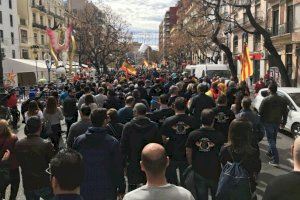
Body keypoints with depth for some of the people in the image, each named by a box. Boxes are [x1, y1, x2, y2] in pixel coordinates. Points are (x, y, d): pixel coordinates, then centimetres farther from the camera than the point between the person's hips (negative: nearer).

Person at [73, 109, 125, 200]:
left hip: (84, 190, 3)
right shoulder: (112, 142, -15)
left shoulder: (79, 140, -5)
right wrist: (121, 188, 2)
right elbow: (118, 168, -10)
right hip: (107, 192, -3)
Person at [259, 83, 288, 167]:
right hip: (277, 122, 5)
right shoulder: (282, 100, 1)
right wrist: (283, 122, 18)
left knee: (271, 140, -3)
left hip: (268, 122, -5)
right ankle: (270, 153, 41)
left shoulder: (266, 100, -14)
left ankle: (275, 160, -8)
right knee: (273, 139, 22)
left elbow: (260, 112, -11)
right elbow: (285, 112, 7)